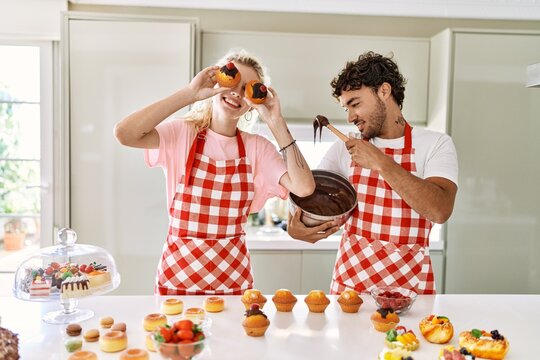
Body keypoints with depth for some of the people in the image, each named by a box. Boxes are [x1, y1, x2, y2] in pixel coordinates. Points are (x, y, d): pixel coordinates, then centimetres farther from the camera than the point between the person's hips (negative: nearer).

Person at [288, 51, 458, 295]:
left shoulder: (436, 144, -3)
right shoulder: (345, 149, 5)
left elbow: (440, 210, -18)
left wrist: (381, 161, -21)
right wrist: (294, 227, -17)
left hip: (410, 283, -1)